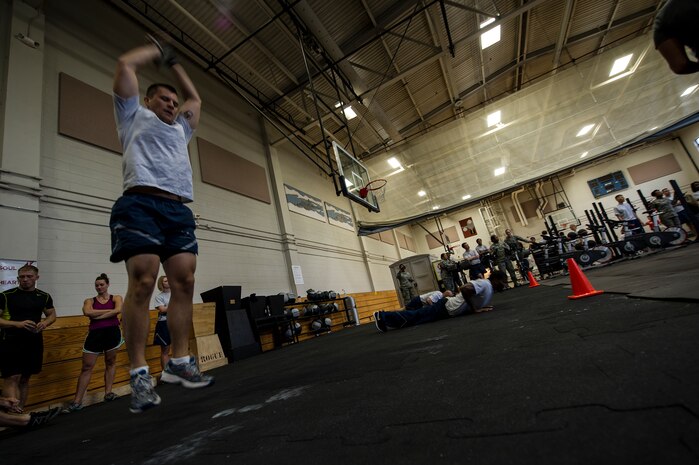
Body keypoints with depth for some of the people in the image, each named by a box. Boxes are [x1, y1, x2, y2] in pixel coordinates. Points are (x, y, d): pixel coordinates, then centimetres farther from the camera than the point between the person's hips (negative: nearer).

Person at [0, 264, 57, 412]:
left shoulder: (44, 297, 5)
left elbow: (52, 314, 15)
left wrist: (45, 323, -6)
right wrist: (18, 324, -22)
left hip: (34, 343, 4)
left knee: (25, 379, 12)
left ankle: (19, 412, 23)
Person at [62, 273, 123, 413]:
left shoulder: (116, 298, 7)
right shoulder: (89, 301, 11)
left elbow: (118, 310, -13)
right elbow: (87, 312, -10)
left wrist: (97, 317, -11)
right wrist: (109, 311, -11)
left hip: (112, 332, -1)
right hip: (95, 334, 1)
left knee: (110, 362, 9)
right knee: (86, 367, 2)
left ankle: (108, 393, 19)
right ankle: (77, 402, 8)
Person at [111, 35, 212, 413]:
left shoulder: (180, 128, 35)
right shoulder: (135, 115, 21)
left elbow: (194, 98, 46)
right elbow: (125, 64, 17)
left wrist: (173, 64, 49)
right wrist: (157, 51, 32)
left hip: (179, 210, 5)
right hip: (141, 204, -5)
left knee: (184, 282, -6)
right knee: (143, 281, -16)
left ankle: (179, 363, 1)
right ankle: (139, 374, -8)